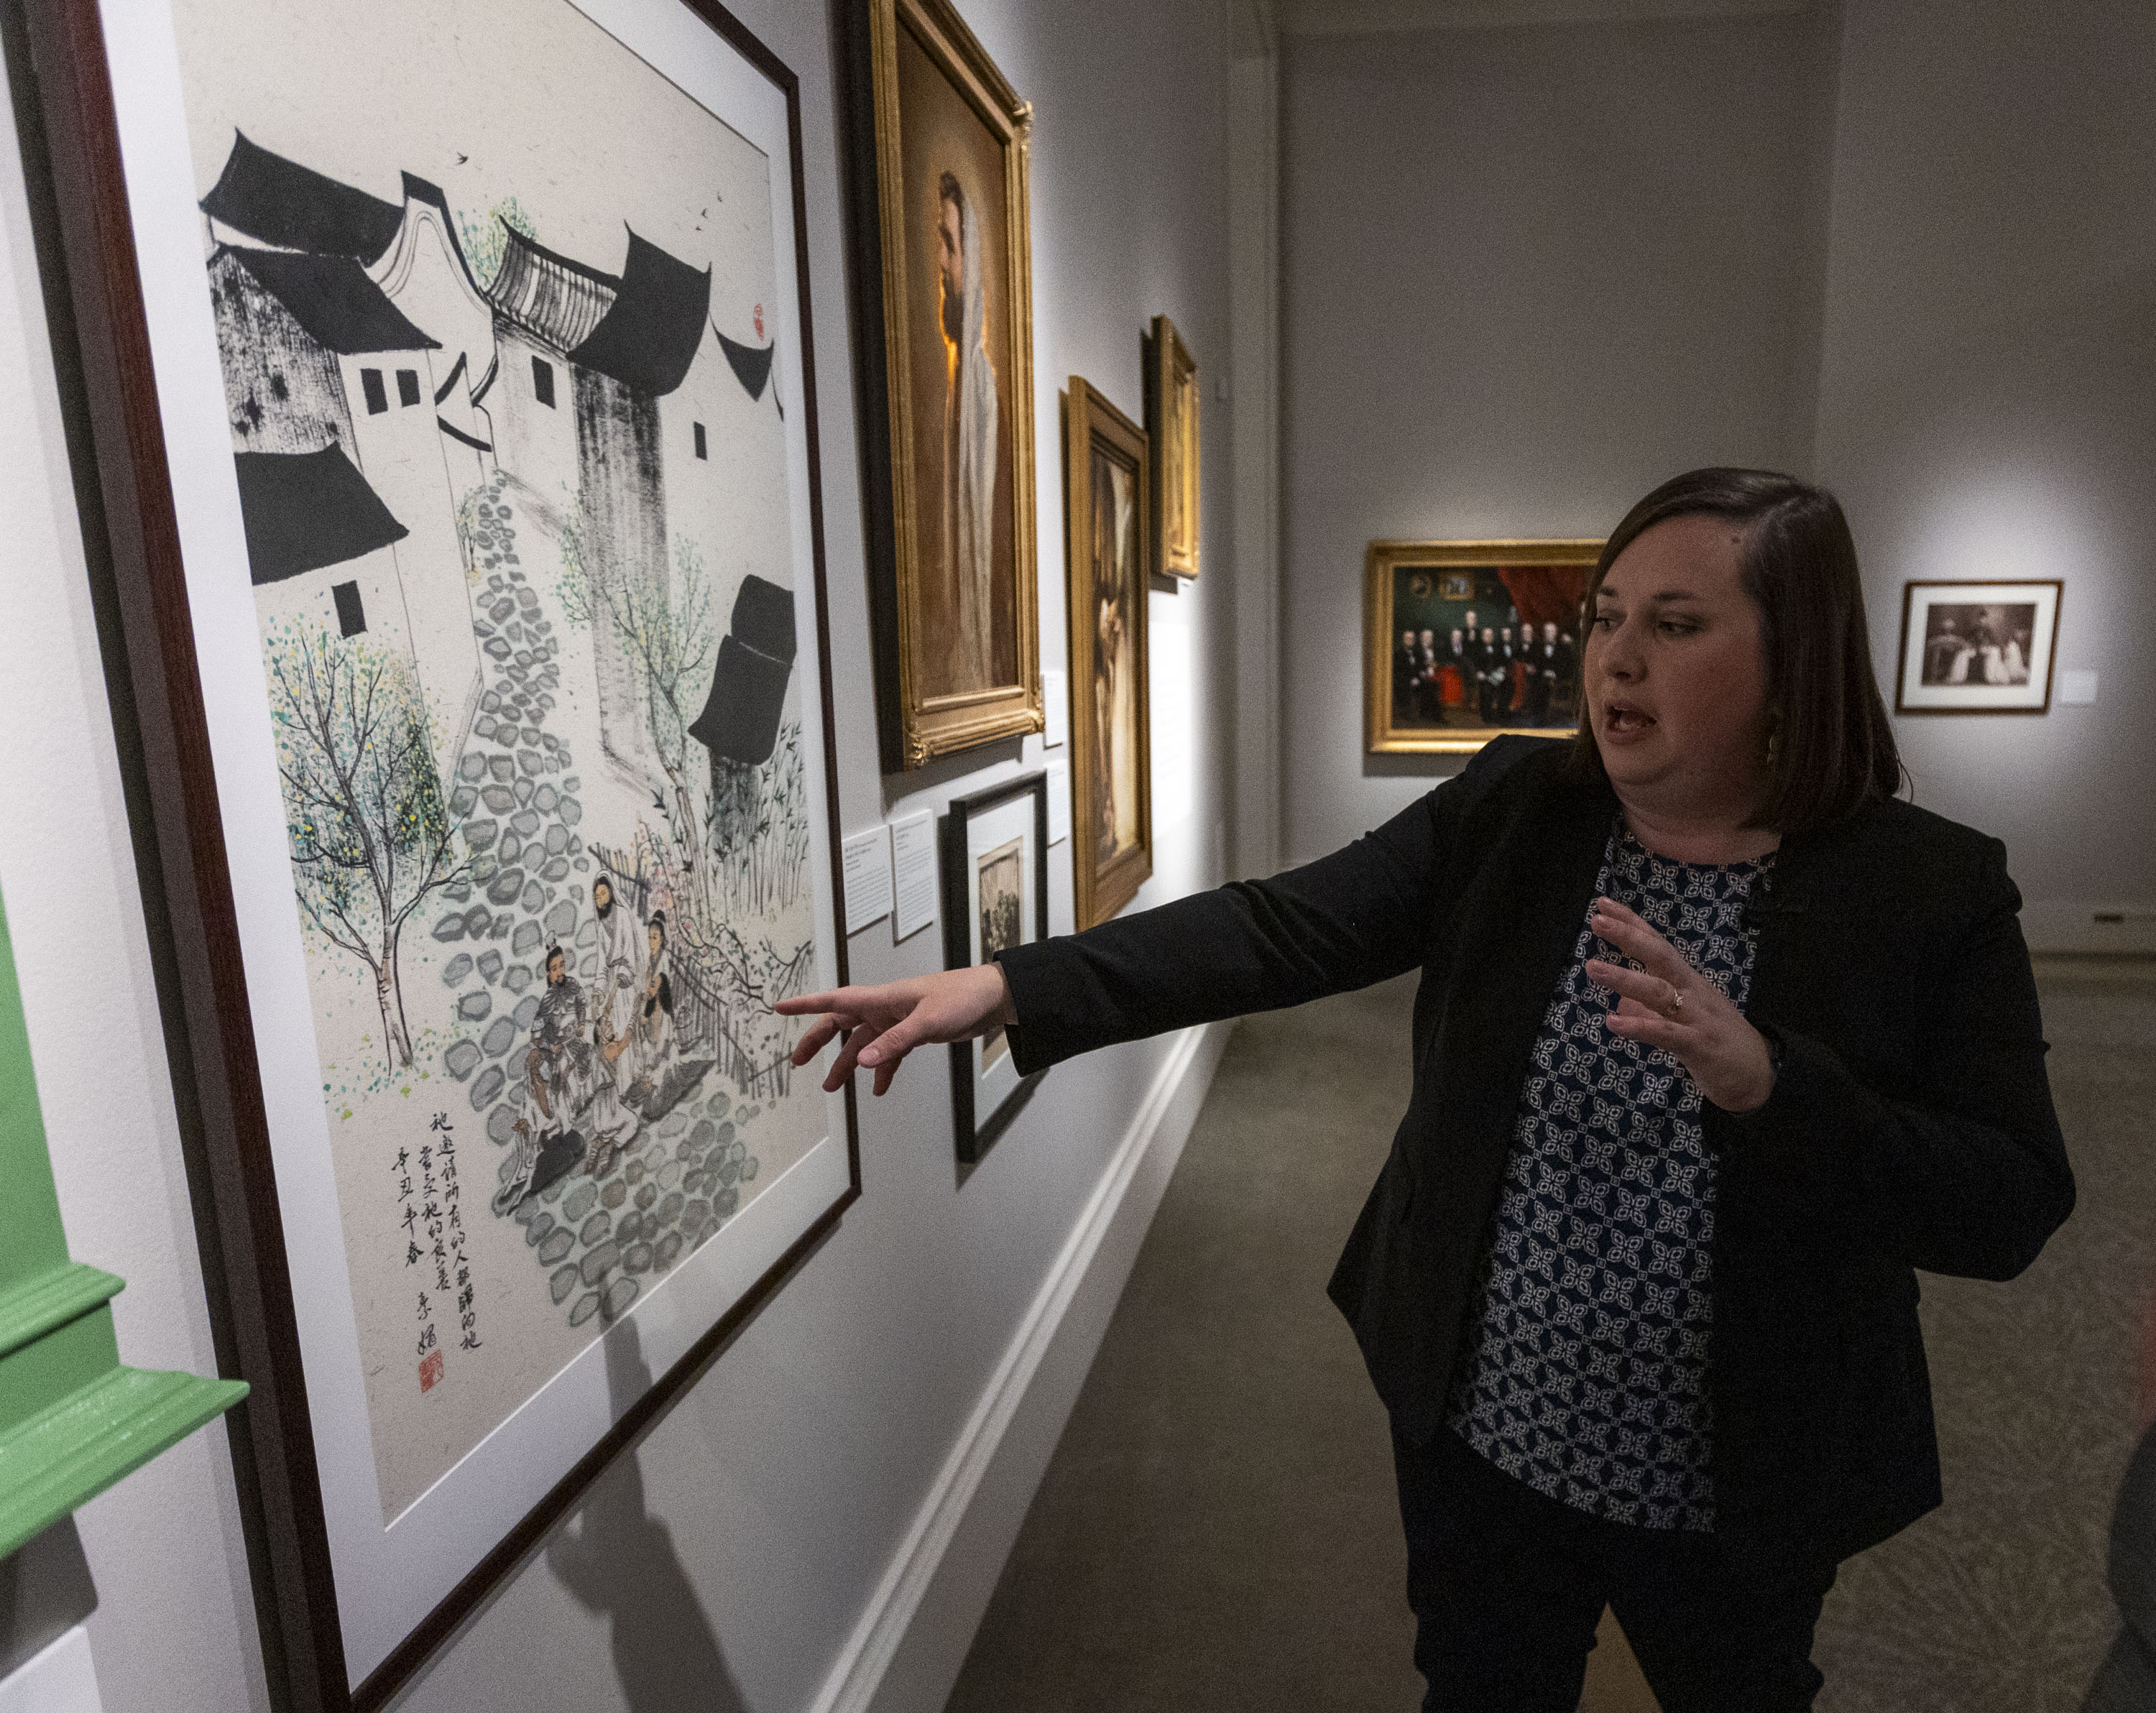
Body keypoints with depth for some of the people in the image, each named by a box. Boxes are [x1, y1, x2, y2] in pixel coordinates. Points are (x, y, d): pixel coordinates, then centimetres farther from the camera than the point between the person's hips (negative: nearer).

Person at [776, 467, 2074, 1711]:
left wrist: (1762, 1080, -33)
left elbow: (2011, 1212, -15)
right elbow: (1282, 930, -16)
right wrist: (1010, 988, -26)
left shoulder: (1937, 891, -13)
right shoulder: (1511, 809, -8)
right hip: (1479, 1432, 2)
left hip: (1734, 1485, -1)